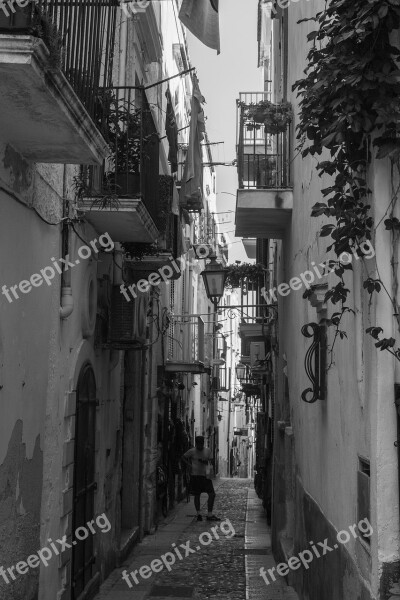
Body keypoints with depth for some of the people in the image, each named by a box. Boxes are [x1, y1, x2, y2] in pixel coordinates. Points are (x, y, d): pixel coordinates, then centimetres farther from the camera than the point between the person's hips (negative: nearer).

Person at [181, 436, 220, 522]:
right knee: (197, 495, 2)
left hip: (205, 475, 3)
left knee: (212, 494, -4)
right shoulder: (192, 451, -3)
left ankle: (210, 515, 3)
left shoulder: (208, 450, 6)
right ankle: (199, 513, 15)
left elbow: (210, 462, 4)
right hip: (195, 475, -3)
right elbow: (183, 457, 7)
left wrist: (204, 461, -18)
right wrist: (189, 465, -7)